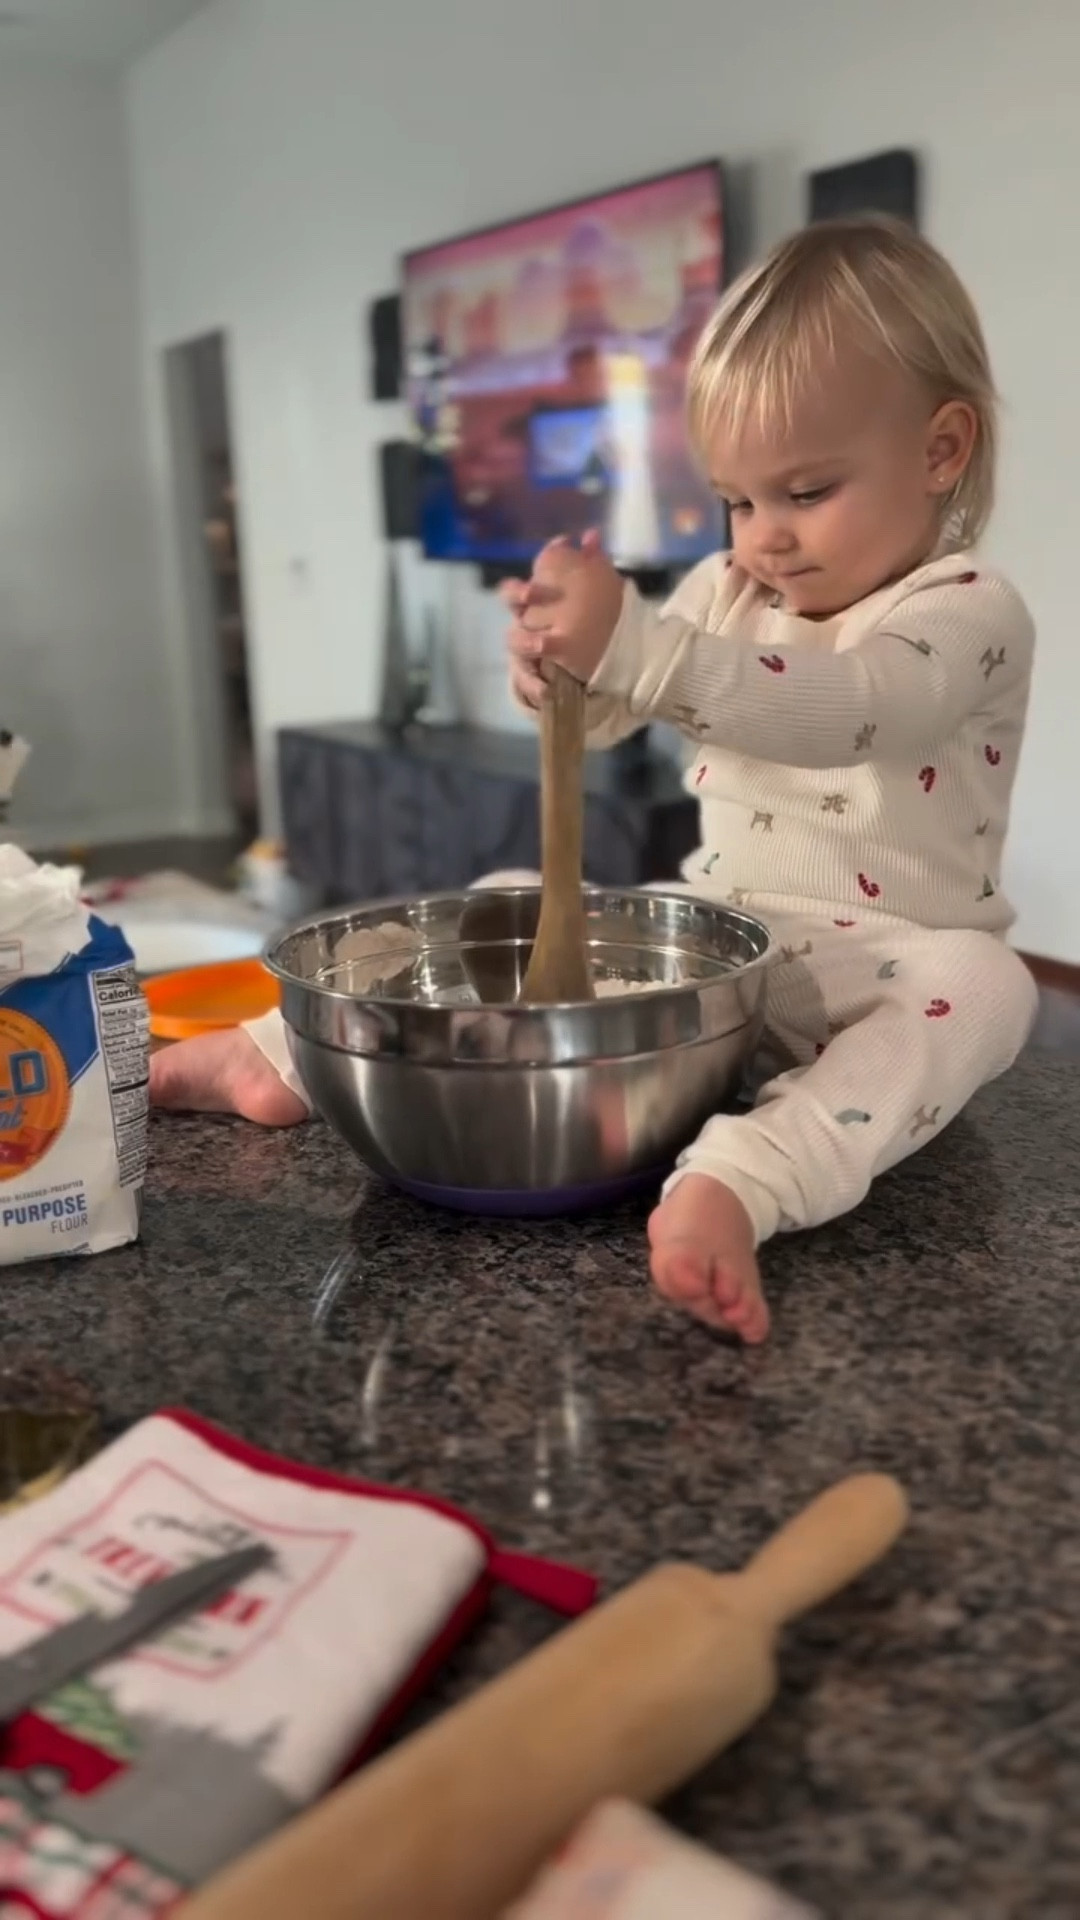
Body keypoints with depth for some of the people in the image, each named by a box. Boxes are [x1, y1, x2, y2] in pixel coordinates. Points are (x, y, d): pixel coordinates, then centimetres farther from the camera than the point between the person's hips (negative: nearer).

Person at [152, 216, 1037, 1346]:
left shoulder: (968, 616, -12)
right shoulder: (725, 590, 10)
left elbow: (841, 708, -33)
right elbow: (604, 716, 6)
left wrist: (632, 649, -45)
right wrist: (562, 662, -19)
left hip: (874, 968, -5)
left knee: (981, 983, -36)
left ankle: (732, 1187, -56)